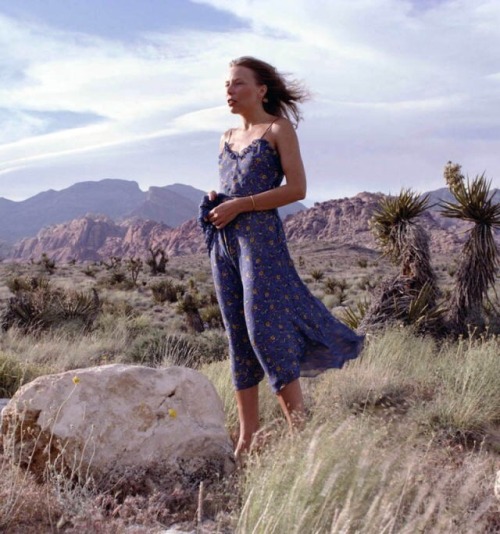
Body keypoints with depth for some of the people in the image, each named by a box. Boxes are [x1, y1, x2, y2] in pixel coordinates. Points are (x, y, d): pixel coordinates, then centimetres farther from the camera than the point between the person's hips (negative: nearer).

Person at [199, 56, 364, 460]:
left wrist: (239, 206, -13)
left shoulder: (279, 129, 0)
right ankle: (247, 437, 9)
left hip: (261, 235, -7)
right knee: (238, 337, 4)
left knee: (265, 329, -13)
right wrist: (213, 203, 4)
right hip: (222, 241, 7)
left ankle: (300, 430, -5)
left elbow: (297, 188, -9)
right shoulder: (227, 138, 19)